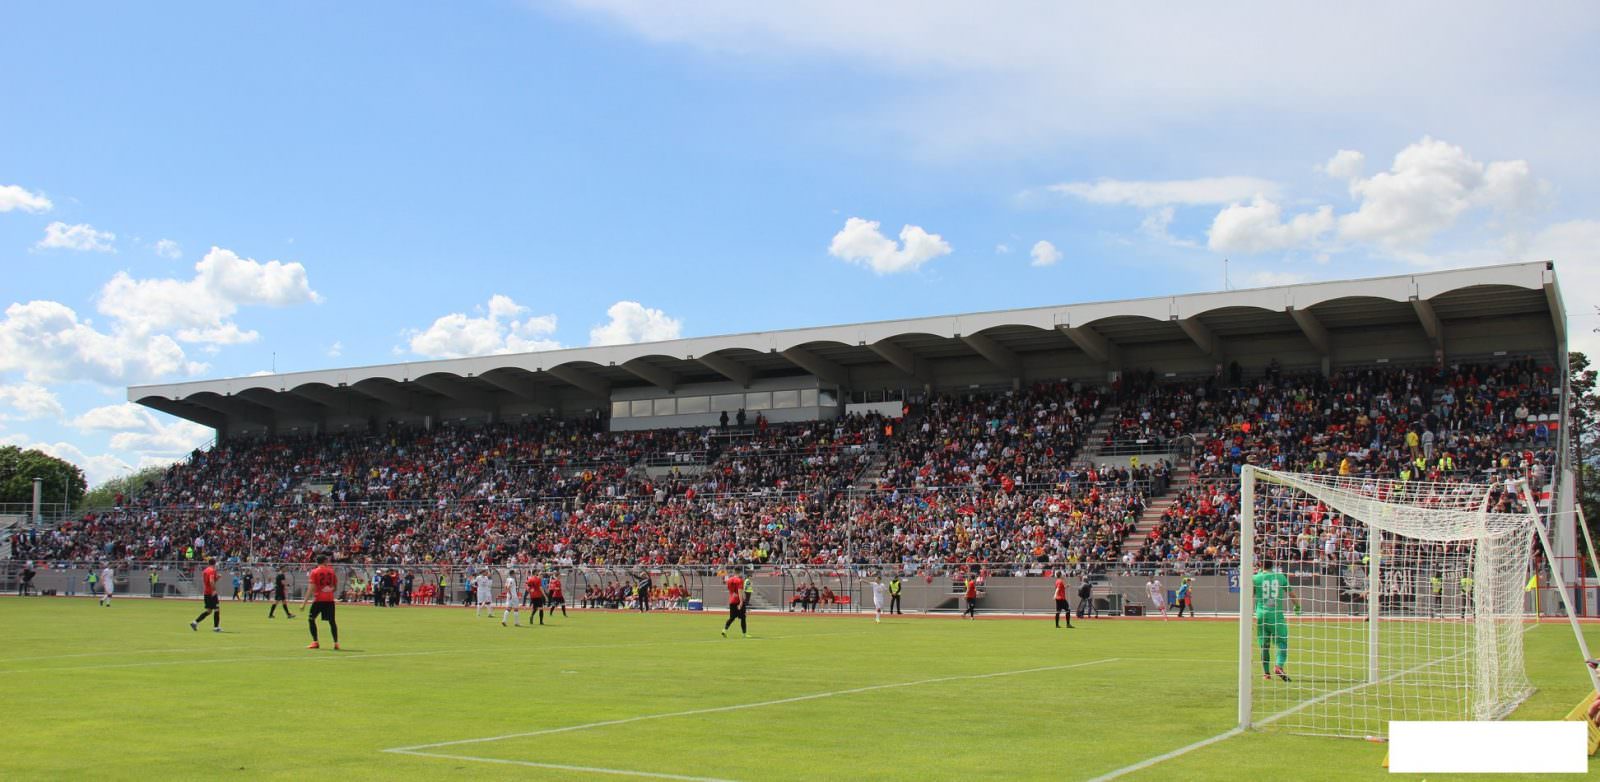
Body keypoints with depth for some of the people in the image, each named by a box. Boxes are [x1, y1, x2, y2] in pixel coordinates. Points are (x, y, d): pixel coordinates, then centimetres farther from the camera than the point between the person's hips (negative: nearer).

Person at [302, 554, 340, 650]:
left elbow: (311, 588, -10)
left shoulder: (314, 572, -3)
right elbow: (336, 587, 10)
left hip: (318, 599, -3)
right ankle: (336, 643, 4)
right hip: (330, 599, 3)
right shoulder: (331, 571, 7)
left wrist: (304, 602, -10)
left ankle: (315, 642, 0)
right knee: (332, 621, 10)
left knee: (311, 618, 8)